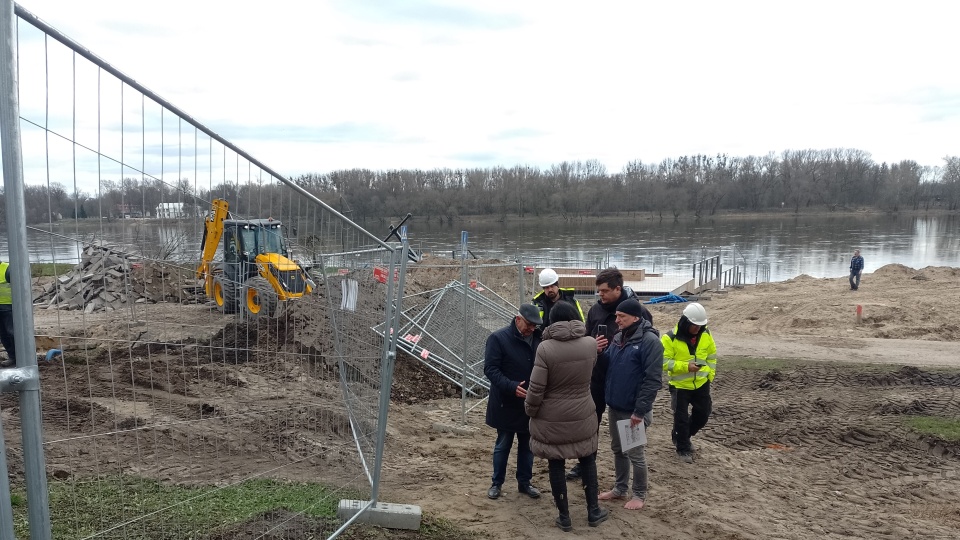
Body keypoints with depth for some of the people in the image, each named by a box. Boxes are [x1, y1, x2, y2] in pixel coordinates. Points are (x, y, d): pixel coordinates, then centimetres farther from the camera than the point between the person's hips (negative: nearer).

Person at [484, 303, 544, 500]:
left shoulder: (537, 338, 1)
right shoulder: (498, 338, -13)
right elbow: (490, 369, -18)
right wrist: (512, 387, -29)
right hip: (506, 404, -4)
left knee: (527, 445, 15)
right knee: (503, 445, 9)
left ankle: (524, 482, 30)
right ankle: (496, 483, 23)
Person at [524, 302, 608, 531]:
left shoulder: (546, 348, -18)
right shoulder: (591, 343, -8)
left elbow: (536, 389, -17)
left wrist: (530, 411, 0)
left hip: (551, 418, -3)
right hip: (582, 415, 3)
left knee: (556, 465, 11)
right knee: (588, 461, 20)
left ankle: (564, 517, 21)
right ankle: (593, 511, 30)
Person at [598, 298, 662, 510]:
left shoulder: (649, 341, -17)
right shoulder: (618, 337, 6)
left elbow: (652, 380, -20)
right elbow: (607, 366, 14)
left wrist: (640, 410, -22)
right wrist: (598, 352, -8)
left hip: (633, 410, -7)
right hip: (614, 406, 7)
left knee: (634, 453, 5)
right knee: (618, 449, 18)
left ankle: (639, 494, 21)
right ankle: (620, 488, 33)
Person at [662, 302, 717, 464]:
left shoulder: (705, 335, -3)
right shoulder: (670, 338, -20)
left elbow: (711, 356, 10)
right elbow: (664, 361, -21)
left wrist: (710, 374, 1)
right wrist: (685, 366, -29)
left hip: (701, 383, 5)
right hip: (680, 385, -5)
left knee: (703, 414, 14)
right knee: (681, 418, 3)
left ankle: (681, 437, 38)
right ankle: (683, 449, 21)